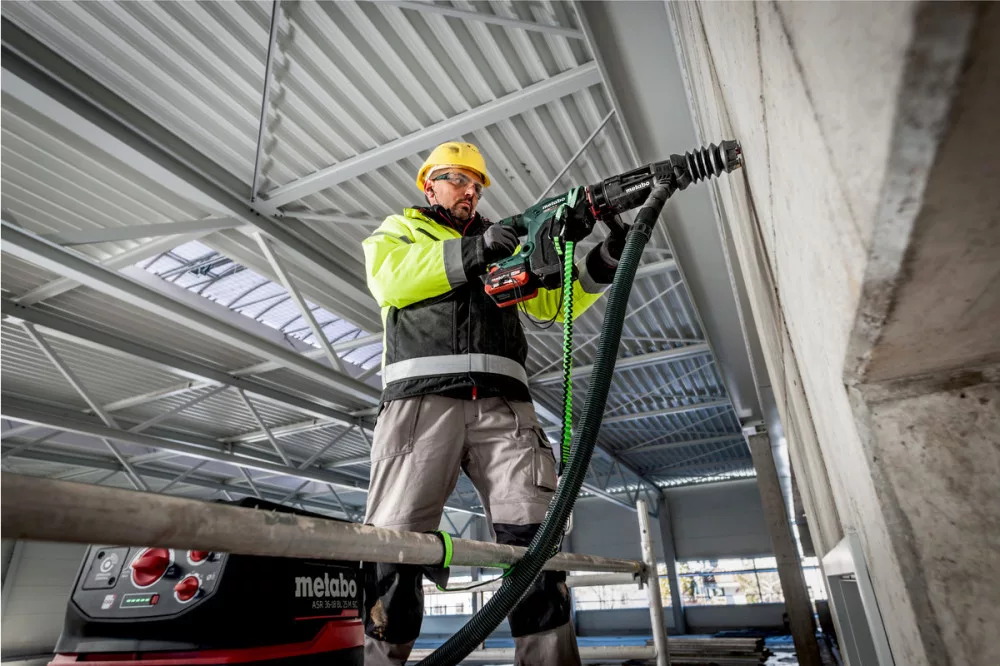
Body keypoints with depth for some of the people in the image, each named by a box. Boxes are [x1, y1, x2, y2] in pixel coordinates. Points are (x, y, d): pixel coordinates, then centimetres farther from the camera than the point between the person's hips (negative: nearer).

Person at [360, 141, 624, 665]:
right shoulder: (399, 229, 22)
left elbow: (553, 302, 20)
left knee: (535, 536, -6)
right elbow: (388, 277, -2)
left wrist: (603, 261, 3)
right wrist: (469, 252, -11)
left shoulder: (506, 244, 31)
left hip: (503, 402, 3)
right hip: (421, 398, -2)